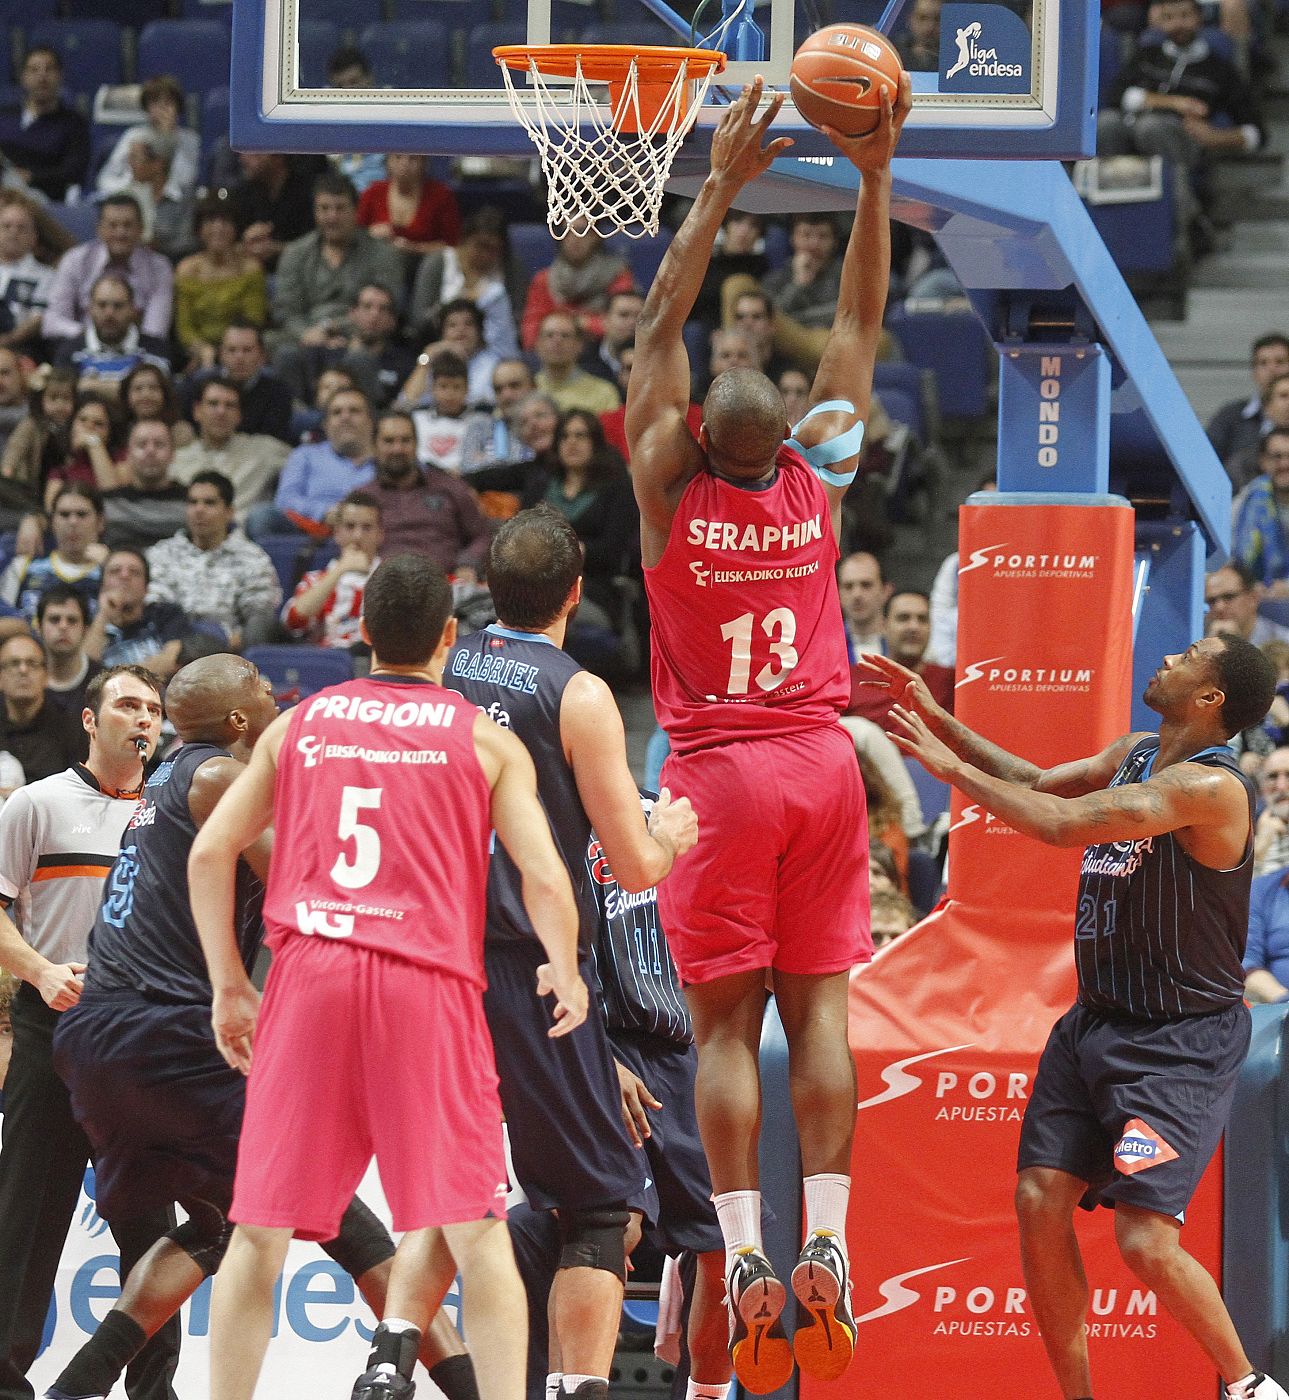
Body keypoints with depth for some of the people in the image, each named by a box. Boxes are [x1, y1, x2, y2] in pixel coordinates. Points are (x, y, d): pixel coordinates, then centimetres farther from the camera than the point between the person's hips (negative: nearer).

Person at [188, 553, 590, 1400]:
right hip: (430, 982, -2)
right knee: (472, 1228, 2)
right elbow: (544, 879, -1)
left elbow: (210, 854, 11)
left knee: (261, 1232, 7)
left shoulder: (299, 726, 15)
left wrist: (230, 988, 18)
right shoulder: (485, 740, 8)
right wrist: (567, 977, 17)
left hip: (307, 977, 2)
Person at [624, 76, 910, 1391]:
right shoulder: (817, 482, -4)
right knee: (819, 1009, 3)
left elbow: (659, 328, -7)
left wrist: (722, 185, -8)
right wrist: (874, 179, 3)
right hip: (821, 761, 2)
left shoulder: (671, 494, -10)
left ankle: (745, 1259, -7)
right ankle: (825, 1246, -4)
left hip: (720, 774, -2)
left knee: (724, 1021, -1)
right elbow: (858, 328, 4)